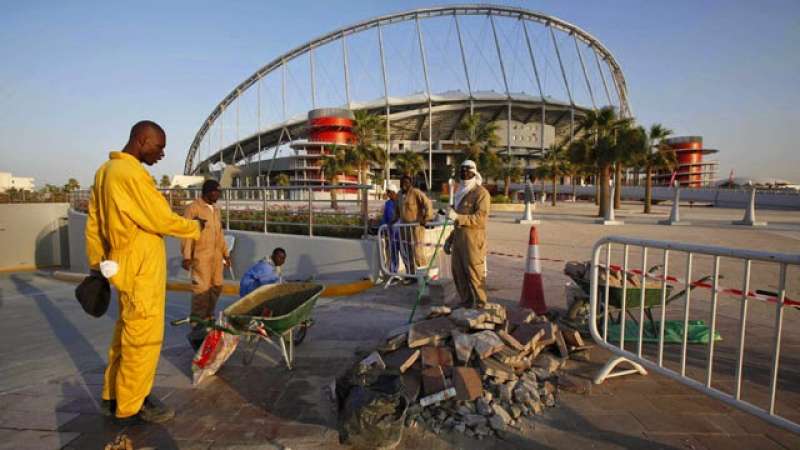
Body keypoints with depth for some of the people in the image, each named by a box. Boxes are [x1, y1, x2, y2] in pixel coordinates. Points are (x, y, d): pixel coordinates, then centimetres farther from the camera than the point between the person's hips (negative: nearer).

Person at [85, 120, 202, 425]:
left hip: (123, 263, 10)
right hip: (142, 267, -10)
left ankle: (114, 396, 32)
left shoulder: (105, 170, 13)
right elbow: (163, 219, -17)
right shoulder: (132, 174, -18)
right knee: (143, 335, 1)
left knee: (126, 331, 19)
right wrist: (195, 228, 0)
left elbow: (94, 221, 16)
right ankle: (130, 407, 14)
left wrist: (97, 263, 20)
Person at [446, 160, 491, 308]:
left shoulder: (481, 192, -6)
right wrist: (450, 239, 22)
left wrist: (457, 217, -24)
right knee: (457, 269, 12)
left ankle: (480, 305, 9)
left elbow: (480, 218, -18)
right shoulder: (461, 192, 20)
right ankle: (466, 301, 26)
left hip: (473, 237, -8)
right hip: (459, 236, 8)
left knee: (474, 272, -4)